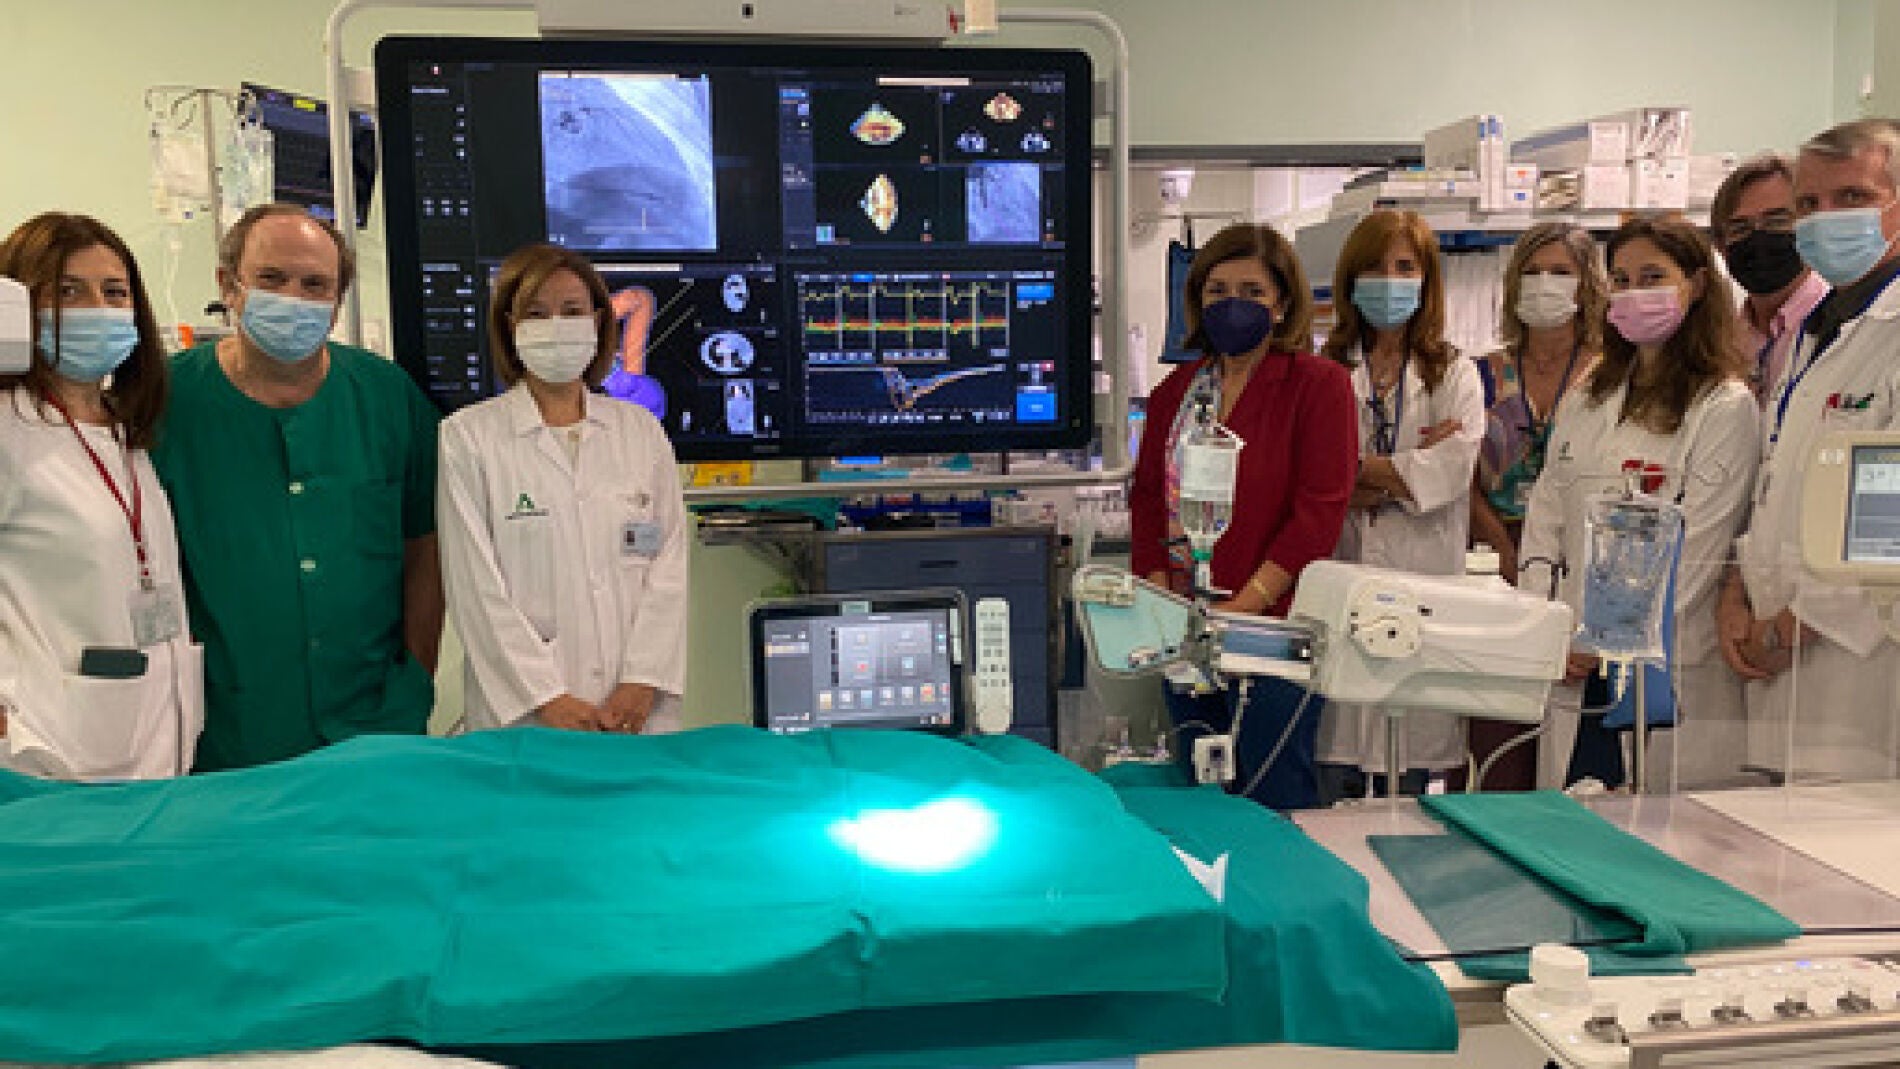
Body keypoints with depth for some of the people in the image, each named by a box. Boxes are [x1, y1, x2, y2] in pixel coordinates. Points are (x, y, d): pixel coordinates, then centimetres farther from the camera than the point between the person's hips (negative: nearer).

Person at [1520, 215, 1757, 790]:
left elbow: (1696, 549, -11)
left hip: (1673, 681, -5)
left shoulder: (1726, 408, -4)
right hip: (1573, 673, 5)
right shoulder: (1585, 402, 15)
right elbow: (1545, 517, 10)